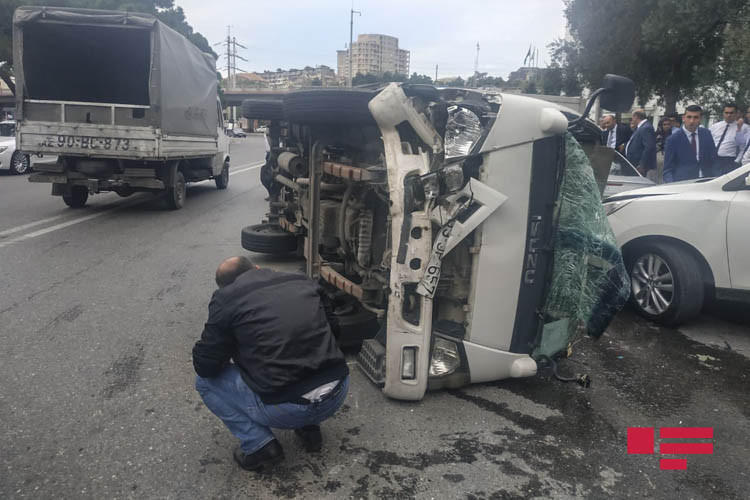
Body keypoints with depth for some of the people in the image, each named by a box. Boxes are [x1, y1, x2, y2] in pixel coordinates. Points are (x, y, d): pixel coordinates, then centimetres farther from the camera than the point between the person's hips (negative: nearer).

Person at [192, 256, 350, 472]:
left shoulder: (225, 298, 0)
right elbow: (332, 327, 23)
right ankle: (309, 428, 23)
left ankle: (260, 446, 6)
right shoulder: (302, 282, 13)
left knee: (205, 381, 16)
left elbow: (205, 365, 4)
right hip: (338, 395, 5)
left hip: (286, 410, -5)